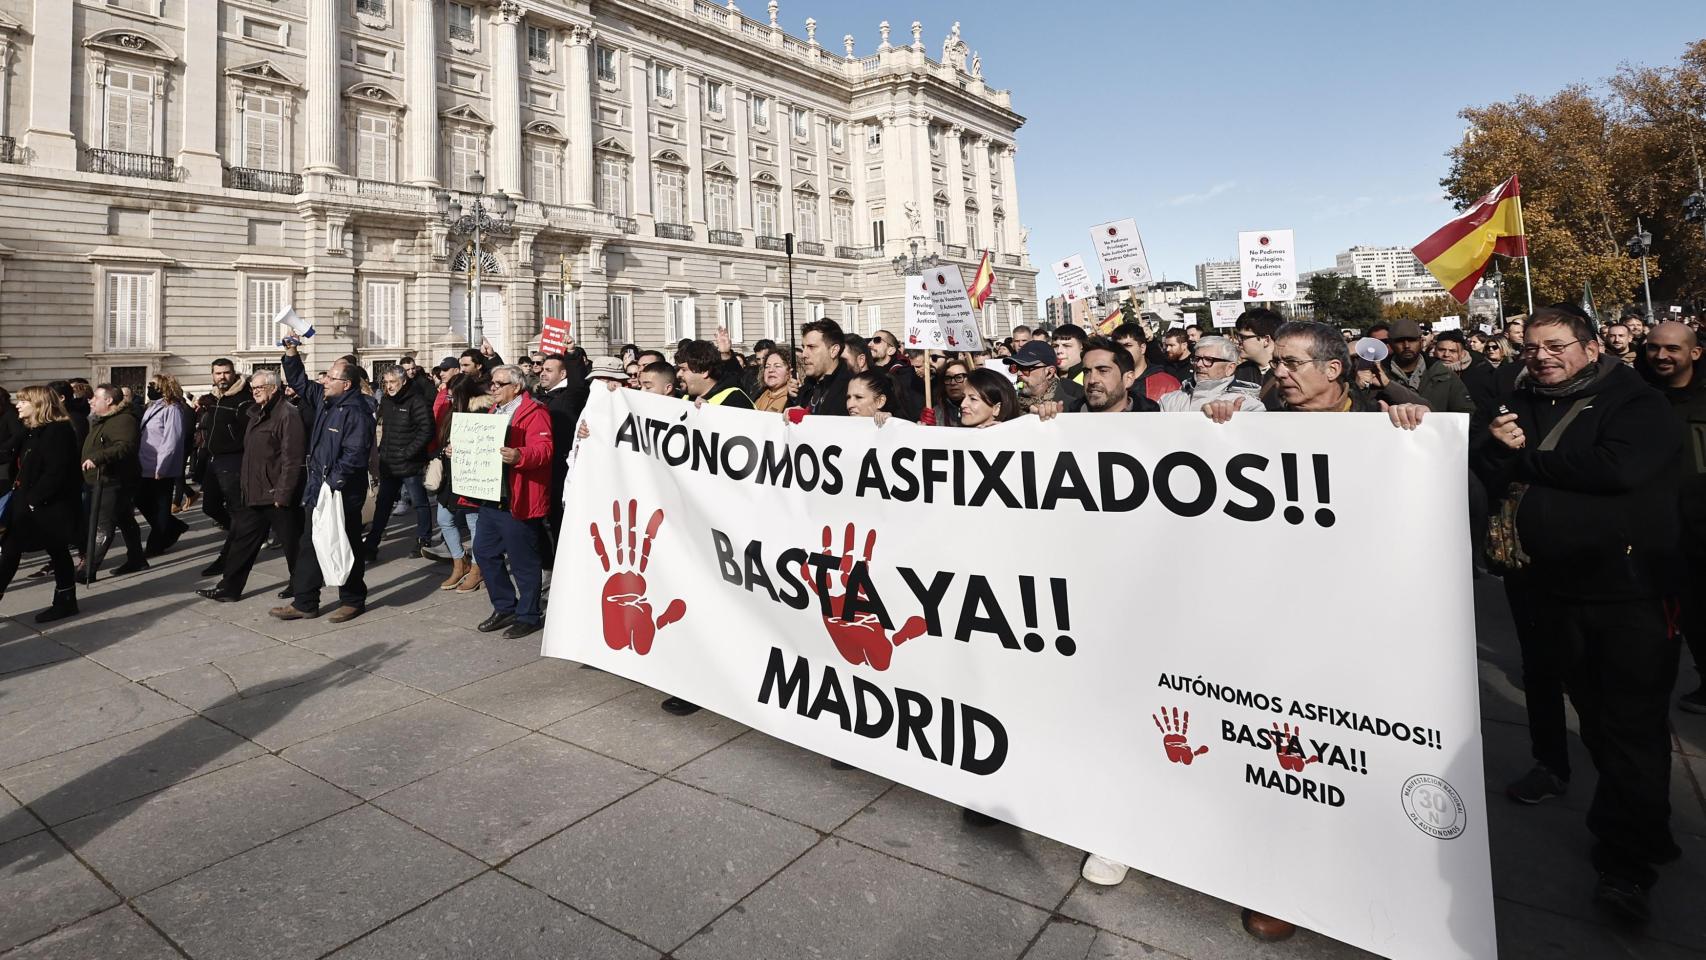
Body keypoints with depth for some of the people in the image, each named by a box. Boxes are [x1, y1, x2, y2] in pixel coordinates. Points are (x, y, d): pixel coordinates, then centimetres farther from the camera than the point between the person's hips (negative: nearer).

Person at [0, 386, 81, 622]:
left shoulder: (59, 431, -17)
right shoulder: (33, 431, 13)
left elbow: (56, 472, -23)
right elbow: (25, 468, 18)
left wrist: (34, 500, -20)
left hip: (51, 506, -10)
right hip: (28, 505, 10)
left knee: (58, 552, 3)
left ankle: (65, 602, 17)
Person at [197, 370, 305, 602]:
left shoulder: (287, 416, -15)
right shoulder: (257, 414, 16)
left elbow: (291, 459, -21)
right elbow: (249, 454, 24)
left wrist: (282, 494, -22)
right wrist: (243, 484, 18)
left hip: (277, 495, -9)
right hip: (255, 494, 10)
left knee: (291, 541, 4)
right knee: (242, 540, 11)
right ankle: (229, 587, 17)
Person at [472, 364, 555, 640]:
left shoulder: (534, 412, -11)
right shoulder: (493, 411, 18)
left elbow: (544, 449, -23)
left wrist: (519, 456, -40)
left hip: (518, 500, -9)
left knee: (522, 560, 0)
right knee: (483, 551, 14)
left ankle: (529, 616, 14)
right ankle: (505, 607, 28)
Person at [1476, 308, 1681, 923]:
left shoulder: (1637, 403, -6)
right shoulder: (1521, 404, 9)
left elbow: (1617, 468, -23)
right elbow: (1493, 477, 5)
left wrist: (1527, 457, -12)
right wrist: (1501, 448, -15)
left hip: (1630, 589, -5)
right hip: (1557, 589, 5)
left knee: (1633, 726, -1)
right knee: (1596, 715, 14)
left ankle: (1627, 861, 10)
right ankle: (1645, 834, 31)